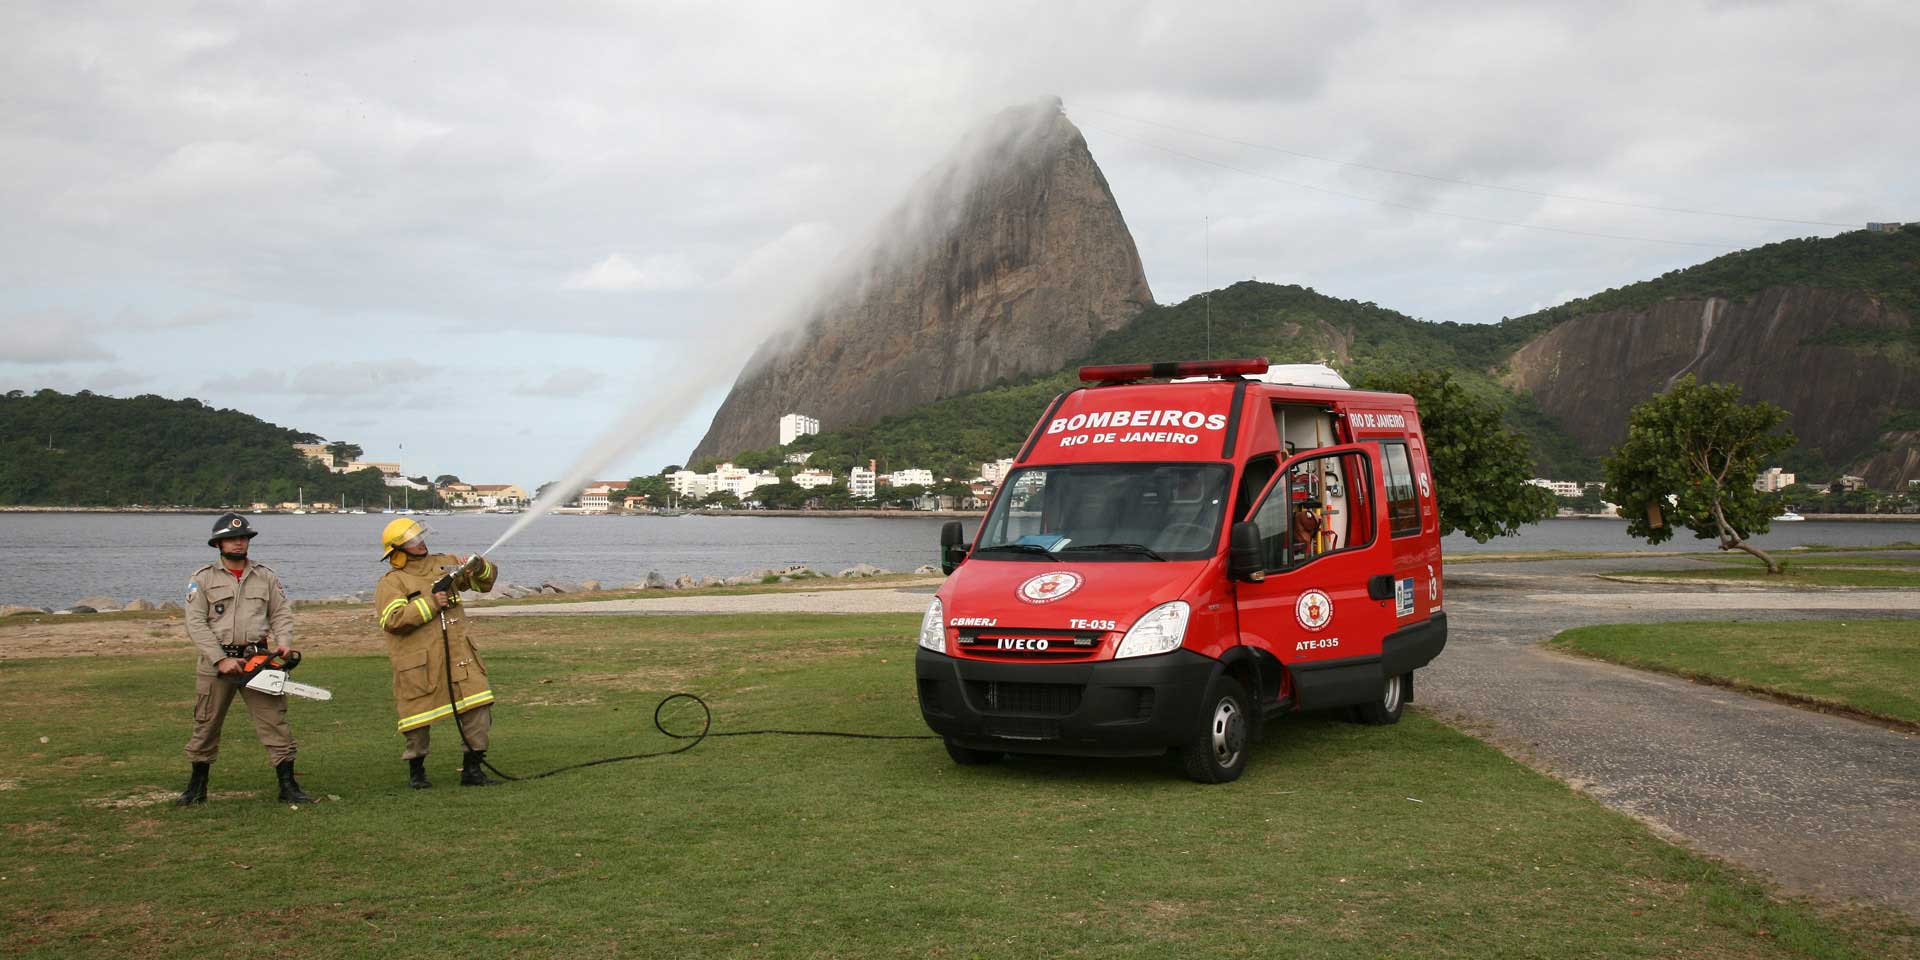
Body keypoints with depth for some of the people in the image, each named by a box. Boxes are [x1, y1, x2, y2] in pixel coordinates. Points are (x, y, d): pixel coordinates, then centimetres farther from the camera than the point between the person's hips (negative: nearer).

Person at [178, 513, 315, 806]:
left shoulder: (266, 577, 10)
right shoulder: (203, 579, 2)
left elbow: (282, 614, 8)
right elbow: (196, 624, -6)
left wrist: (284, 641, -12)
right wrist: (221, 659, -15)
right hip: (216, 661, -1)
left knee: (275, 721, -3)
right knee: (206, 725, 8)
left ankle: (288, 787, -1)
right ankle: (197, 787, 23)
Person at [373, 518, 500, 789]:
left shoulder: (444, 564, 13)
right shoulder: (390, 584, -2)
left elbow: (486, 579, 18)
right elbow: (393, 619, -18)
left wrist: (480, 568, -5)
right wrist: (429, 603, -17)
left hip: (459, 655, 4)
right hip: (419, 664, -4)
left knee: (478, 708, -3)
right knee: (419, 716, 5)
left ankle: (472, 769, 8)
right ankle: (416, 770, 26)